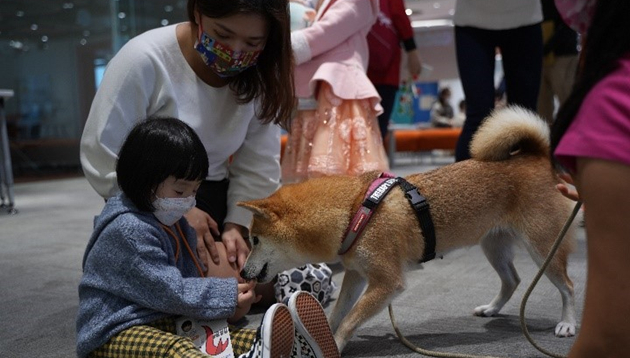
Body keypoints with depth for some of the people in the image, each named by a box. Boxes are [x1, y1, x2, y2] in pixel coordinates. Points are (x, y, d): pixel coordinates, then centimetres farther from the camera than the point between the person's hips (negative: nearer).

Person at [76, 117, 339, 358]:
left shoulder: (171, 221, 15)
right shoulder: (128, 230, -18)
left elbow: (188, 278, 20)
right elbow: (169, 292, -20)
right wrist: (226, 295, -15)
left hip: (165, 323, 9)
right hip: (115, 334, -9)